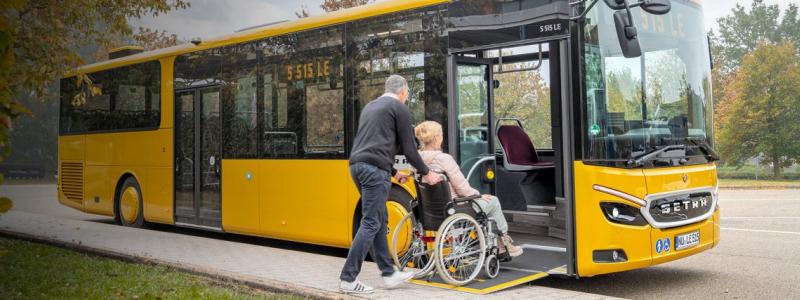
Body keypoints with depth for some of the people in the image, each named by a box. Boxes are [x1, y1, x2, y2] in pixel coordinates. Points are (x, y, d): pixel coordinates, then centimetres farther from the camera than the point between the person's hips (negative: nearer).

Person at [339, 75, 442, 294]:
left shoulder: (370, 106, 26)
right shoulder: (400, 109, 2)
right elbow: (408, 148, 1)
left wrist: (394, 172, 35)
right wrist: (426, 173, 14)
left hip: (357, 165, 9)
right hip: (375, 169, -9)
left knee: (380, 220, 14)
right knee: (370, 223, -7)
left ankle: (388, 273, 19)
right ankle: (348, 279, -7)